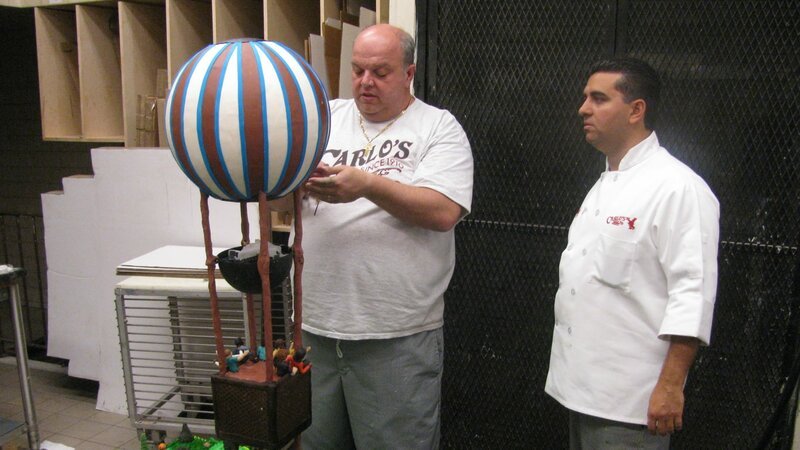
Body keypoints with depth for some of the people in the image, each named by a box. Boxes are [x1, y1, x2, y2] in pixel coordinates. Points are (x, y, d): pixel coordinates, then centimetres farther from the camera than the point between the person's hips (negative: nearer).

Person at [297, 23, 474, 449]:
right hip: (315, 325, 5)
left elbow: (443, 211, -15)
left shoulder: (438, 126, -1)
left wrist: (368, 184, -25)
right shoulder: (325, 117, 9)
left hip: (398, 337, -4)